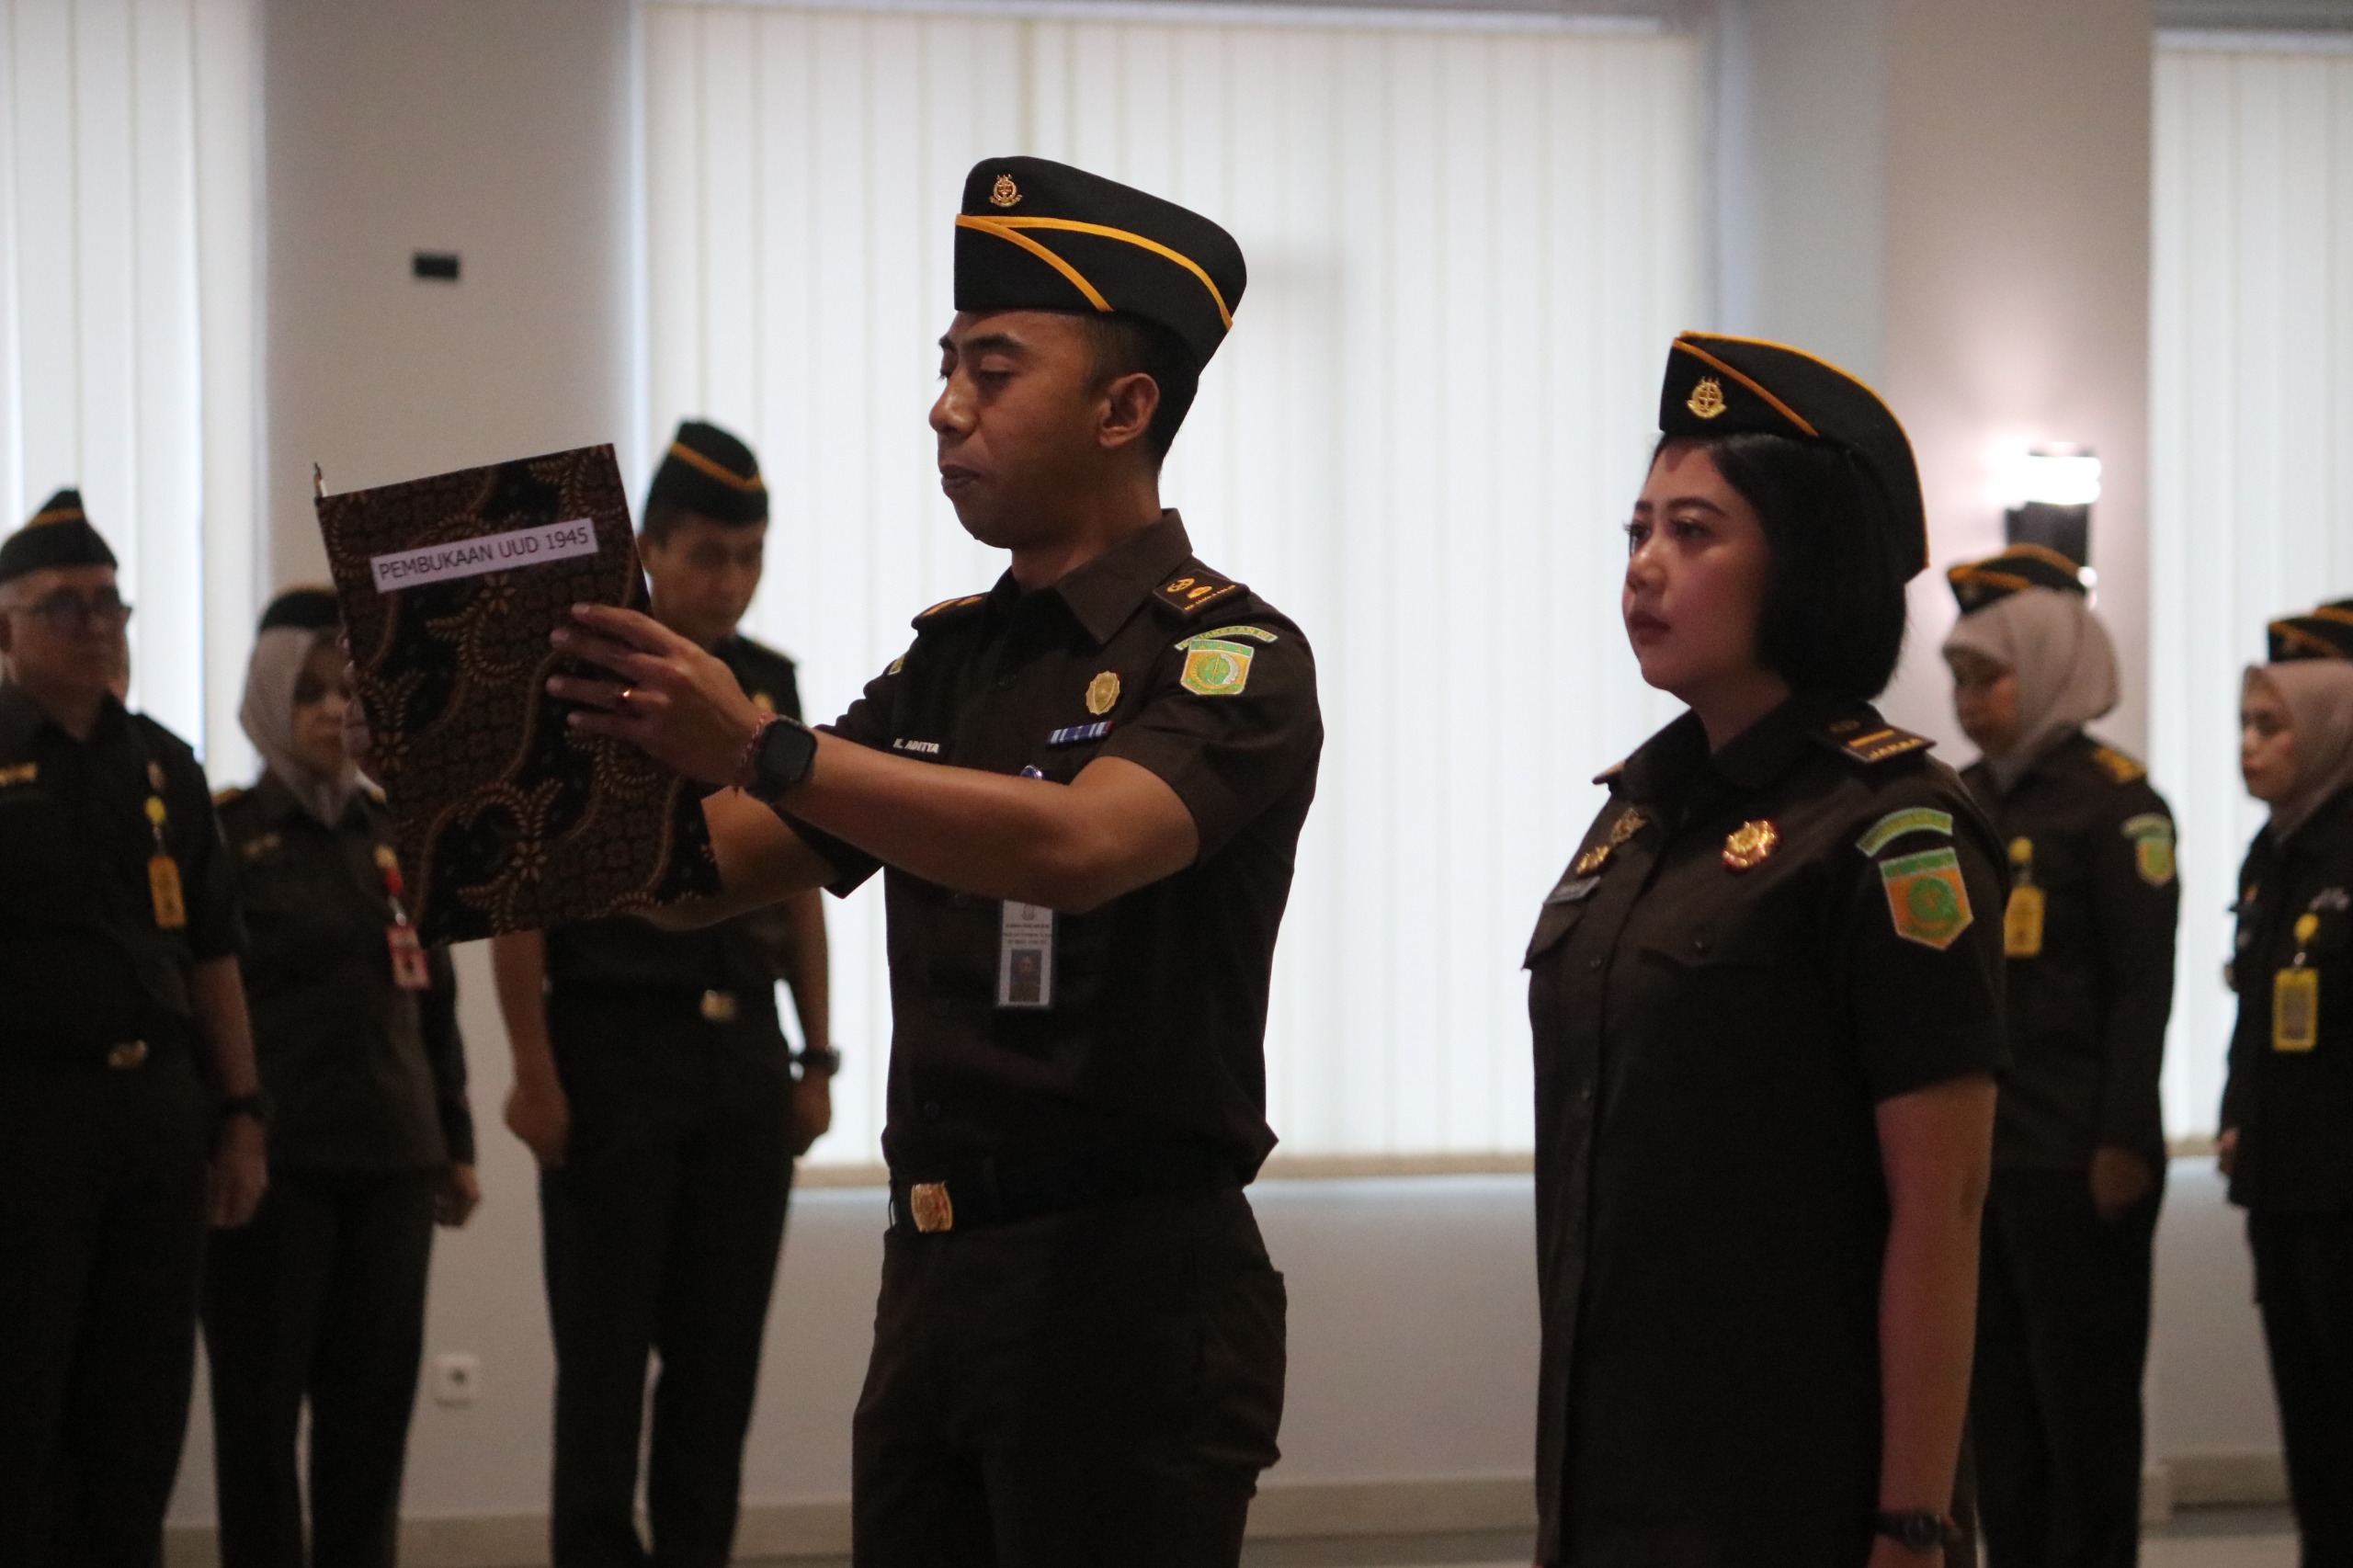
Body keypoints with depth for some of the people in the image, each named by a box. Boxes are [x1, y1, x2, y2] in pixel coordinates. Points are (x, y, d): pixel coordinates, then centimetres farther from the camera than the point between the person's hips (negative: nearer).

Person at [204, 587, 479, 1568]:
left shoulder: (391, 833, 14)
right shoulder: (227, 833, -1)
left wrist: (455, 1138, 16)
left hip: (392, 1156, 5)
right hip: (274, 1157, -5)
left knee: (374, 1402, 5)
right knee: (262, 1397, -1)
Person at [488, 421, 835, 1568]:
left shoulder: (768, 687, 11)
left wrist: (815, 1058, 11)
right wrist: (535, 1073, -14)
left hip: (744, 1051, 5)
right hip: (616, 1048, -5)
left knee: (723, 1348, 7)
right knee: (605, 1349, -1)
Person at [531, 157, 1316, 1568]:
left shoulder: (1229, 657, -9)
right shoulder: (949, 662, 15)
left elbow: (1079, 843, -28)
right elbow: (711, 867, 15)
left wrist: (762, 751, -36)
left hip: (1131, 1291, -7)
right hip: (934, 1277, 7)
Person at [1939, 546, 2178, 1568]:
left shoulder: (2113, 800, -6)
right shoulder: (1962, 803, 13)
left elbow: (2144, 985, -10)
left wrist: (2125, 1143, -15)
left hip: (2076, 1162, -7)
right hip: (1973, 1152, 7)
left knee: (2085, 1404, -1)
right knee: (1996, 1404, 9)